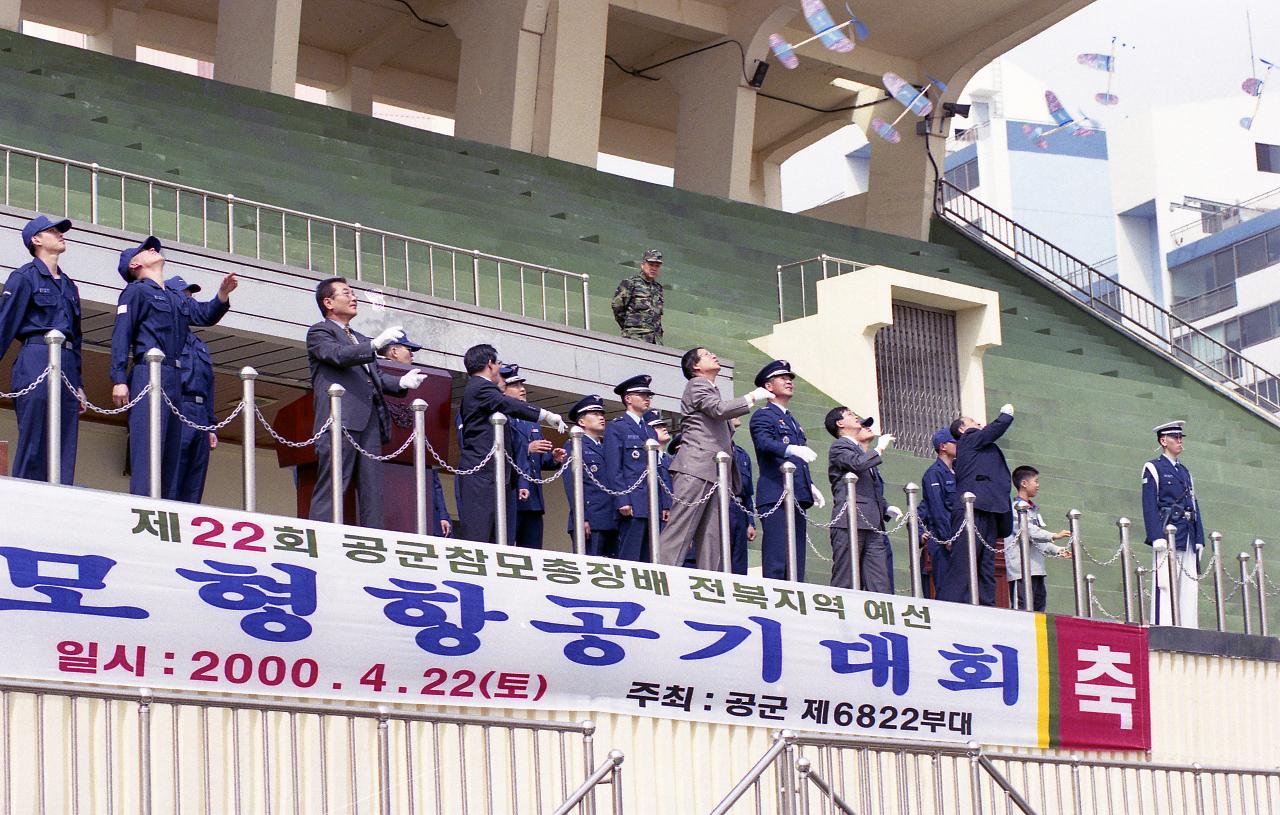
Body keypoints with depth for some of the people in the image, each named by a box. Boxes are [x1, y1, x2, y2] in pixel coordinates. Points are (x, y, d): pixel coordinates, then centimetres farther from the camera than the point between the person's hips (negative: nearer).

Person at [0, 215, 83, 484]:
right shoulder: (25, 277, 4)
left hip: (67, 367, 7)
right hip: (36, 362, -6)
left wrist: (78, 386, 19)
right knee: (33, 445, -12)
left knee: (65, 449, -1)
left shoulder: (68, 285, 23)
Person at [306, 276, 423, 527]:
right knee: (331, 489, -14)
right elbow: (338, 355, -11)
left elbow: (375, 376, 22)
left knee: (372, 493, 1)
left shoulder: (361, 340, 32)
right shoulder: (319, 332, 9)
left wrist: (401, 382, 2)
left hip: (370, 421, 8)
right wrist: (375, 344, -23)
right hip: (341, 420, -8)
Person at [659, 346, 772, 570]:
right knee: (680, 531, -15)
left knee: (712, 540, 0)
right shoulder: (697, 384, 3)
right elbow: (719, 409, -15)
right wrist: (752, 398, -8)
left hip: (716, 473, 9)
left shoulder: (711, 390, 30)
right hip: (696, 468, -9)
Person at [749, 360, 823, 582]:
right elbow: (765, 443, -20)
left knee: (796, 562, 4)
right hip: (775, 495, -8)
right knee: (777, 561, -15)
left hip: (796, 497, 9)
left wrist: (811, 486, 14)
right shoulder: (763, 416, 1)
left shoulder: (793, 422, 27)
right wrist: (792, 449, -36)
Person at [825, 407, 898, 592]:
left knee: (880, 584, -2)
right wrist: (880, 448, -4)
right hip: (849, 523, -8)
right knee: (844, 583, -9)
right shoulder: (839, 446, 2)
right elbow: (857, 464, -18)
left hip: (873, 527, 8)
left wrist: (886, 508, 14)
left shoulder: (868, 455, 27)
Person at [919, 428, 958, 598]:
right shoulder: (934, 473, -6)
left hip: (955, 536, 7)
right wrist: (947, 538, -17)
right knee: (943, 585, -9)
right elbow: (937, 508, -13)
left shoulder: (956, 471, 18)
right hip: (941, 538, -7)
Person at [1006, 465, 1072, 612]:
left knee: (1039, 604, 8)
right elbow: (1027, 531, -20)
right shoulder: (1016, 507, -8)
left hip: (1036, 569, 10)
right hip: (1021, 569, -10)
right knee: (1022, 606, -14)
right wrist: (1054, 536, -21)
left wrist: (1057, 550, 17)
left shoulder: (1032, 509, 23)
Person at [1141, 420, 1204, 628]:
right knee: (1166, 587, -13)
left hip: (1188, 538, 7)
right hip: (1167, 534, -7)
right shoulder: (1153, 468, 3)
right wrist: (1157, 539, -16)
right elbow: (1149, 507, -6)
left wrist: (1199, 539, 11)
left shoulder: (1185, 472, 25)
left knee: (1190, 591, 1)